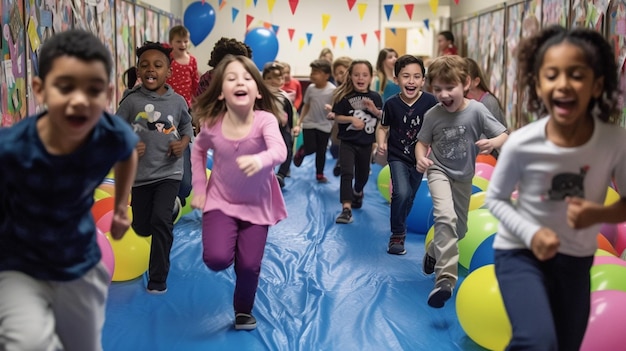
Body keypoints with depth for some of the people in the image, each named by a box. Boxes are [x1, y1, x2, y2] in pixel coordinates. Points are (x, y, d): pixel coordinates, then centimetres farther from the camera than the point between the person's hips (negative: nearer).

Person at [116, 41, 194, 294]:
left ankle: (158, 278, -5)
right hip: (140, 173, 2)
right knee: (142, 228, 13)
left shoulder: (177, 101, -5)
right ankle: (171, 210, 50)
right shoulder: (131, 101, -8)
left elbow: (187, 126, 11)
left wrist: (183, 143, -8)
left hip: (169, 172, -1)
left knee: (160, 219, -19)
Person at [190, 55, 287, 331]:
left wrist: (260, 160, -63)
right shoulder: (211, 124, -15)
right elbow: (198, 151, 7)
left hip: (256, 204, -1)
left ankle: (243, 312, 30)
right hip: (221, 200, 1)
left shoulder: (264, 120, -23)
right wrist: (199, 189, 1)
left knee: (249, 266, 0)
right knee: (216, 259, -17)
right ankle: (228, 241, 21)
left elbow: (279, 151, -41)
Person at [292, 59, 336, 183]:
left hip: (325, 126, -1)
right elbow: (306, 106, 6)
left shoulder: (333, 90, -16)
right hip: (309, 124, 1)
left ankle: (320, 174, 26)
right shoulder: (310, 88, -6)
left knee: (321, 151, 9)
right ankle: (300, 153, 27)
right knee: (310, 148, -7)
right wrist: (299, 124, 6)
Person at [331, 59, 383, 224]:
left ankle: (358, 192, 53)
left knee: (363, 174, 19)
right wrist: (351, 119, -22)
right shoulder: (345, 97, -8)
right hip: (347, 142, -3)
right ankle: (346, 209, -19)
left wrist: (374, 110, -15)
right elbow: (337, 117, -6)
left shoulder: (375, 97, 0)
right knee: (347, 173, -17)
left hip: (366, 143, 3)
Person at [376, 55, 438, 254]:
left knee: (409, 198, 17)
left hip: (419, 158, 2)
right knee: (402, 193, -23)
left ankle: (400, 227, 46)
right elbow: (383, 127, 1)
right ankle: (398, 234, -1)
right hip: (398, 157, -2)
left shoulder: (430, 101, -15)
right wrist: (381, 143, -16)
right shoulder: (391, 104, -13)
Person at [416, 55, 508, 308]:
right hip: (439, 170, -2)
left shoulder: (476, 110, -20)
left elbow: (504, 136, -18)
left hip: (464, 175, 3)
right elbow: (423, 142, -4)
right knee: (446, 216, -28)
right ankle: (445, 278, -28)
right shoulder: (433, 115, -17)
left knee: (460, 229, 15)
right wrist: (421, 158, -26)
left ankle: (435, 252, 47)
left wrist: (493, 142, -41)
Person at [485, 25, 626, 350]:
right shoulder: (521, 144, -24)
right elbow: (494, 198, -8)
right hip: (520, 252, -3)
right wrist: (531, 233, -23)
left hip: (576, 259, 4)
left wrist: (598, 214, -26)